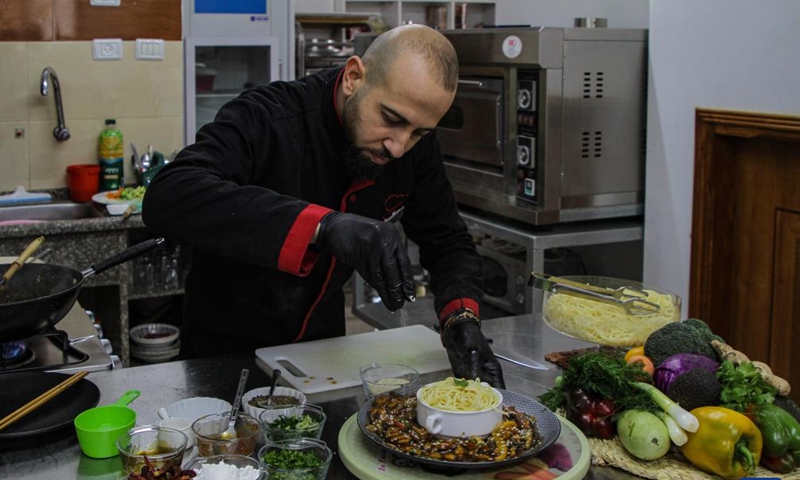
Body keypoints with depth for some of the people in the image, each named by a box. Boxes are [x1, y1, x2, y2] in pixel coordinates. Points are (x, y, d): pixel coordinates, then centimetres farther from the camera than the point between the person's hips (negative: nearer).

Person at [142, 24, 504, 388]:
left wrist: (462, 318, -23)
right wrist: (322, 224, -53)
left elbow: (448, 241, -1)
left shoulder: (416, 145, -11)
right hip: (226, 344, -5)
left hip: (324, 337, 5)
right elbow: (165, 199, -43)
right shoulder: (267, 119, -28)